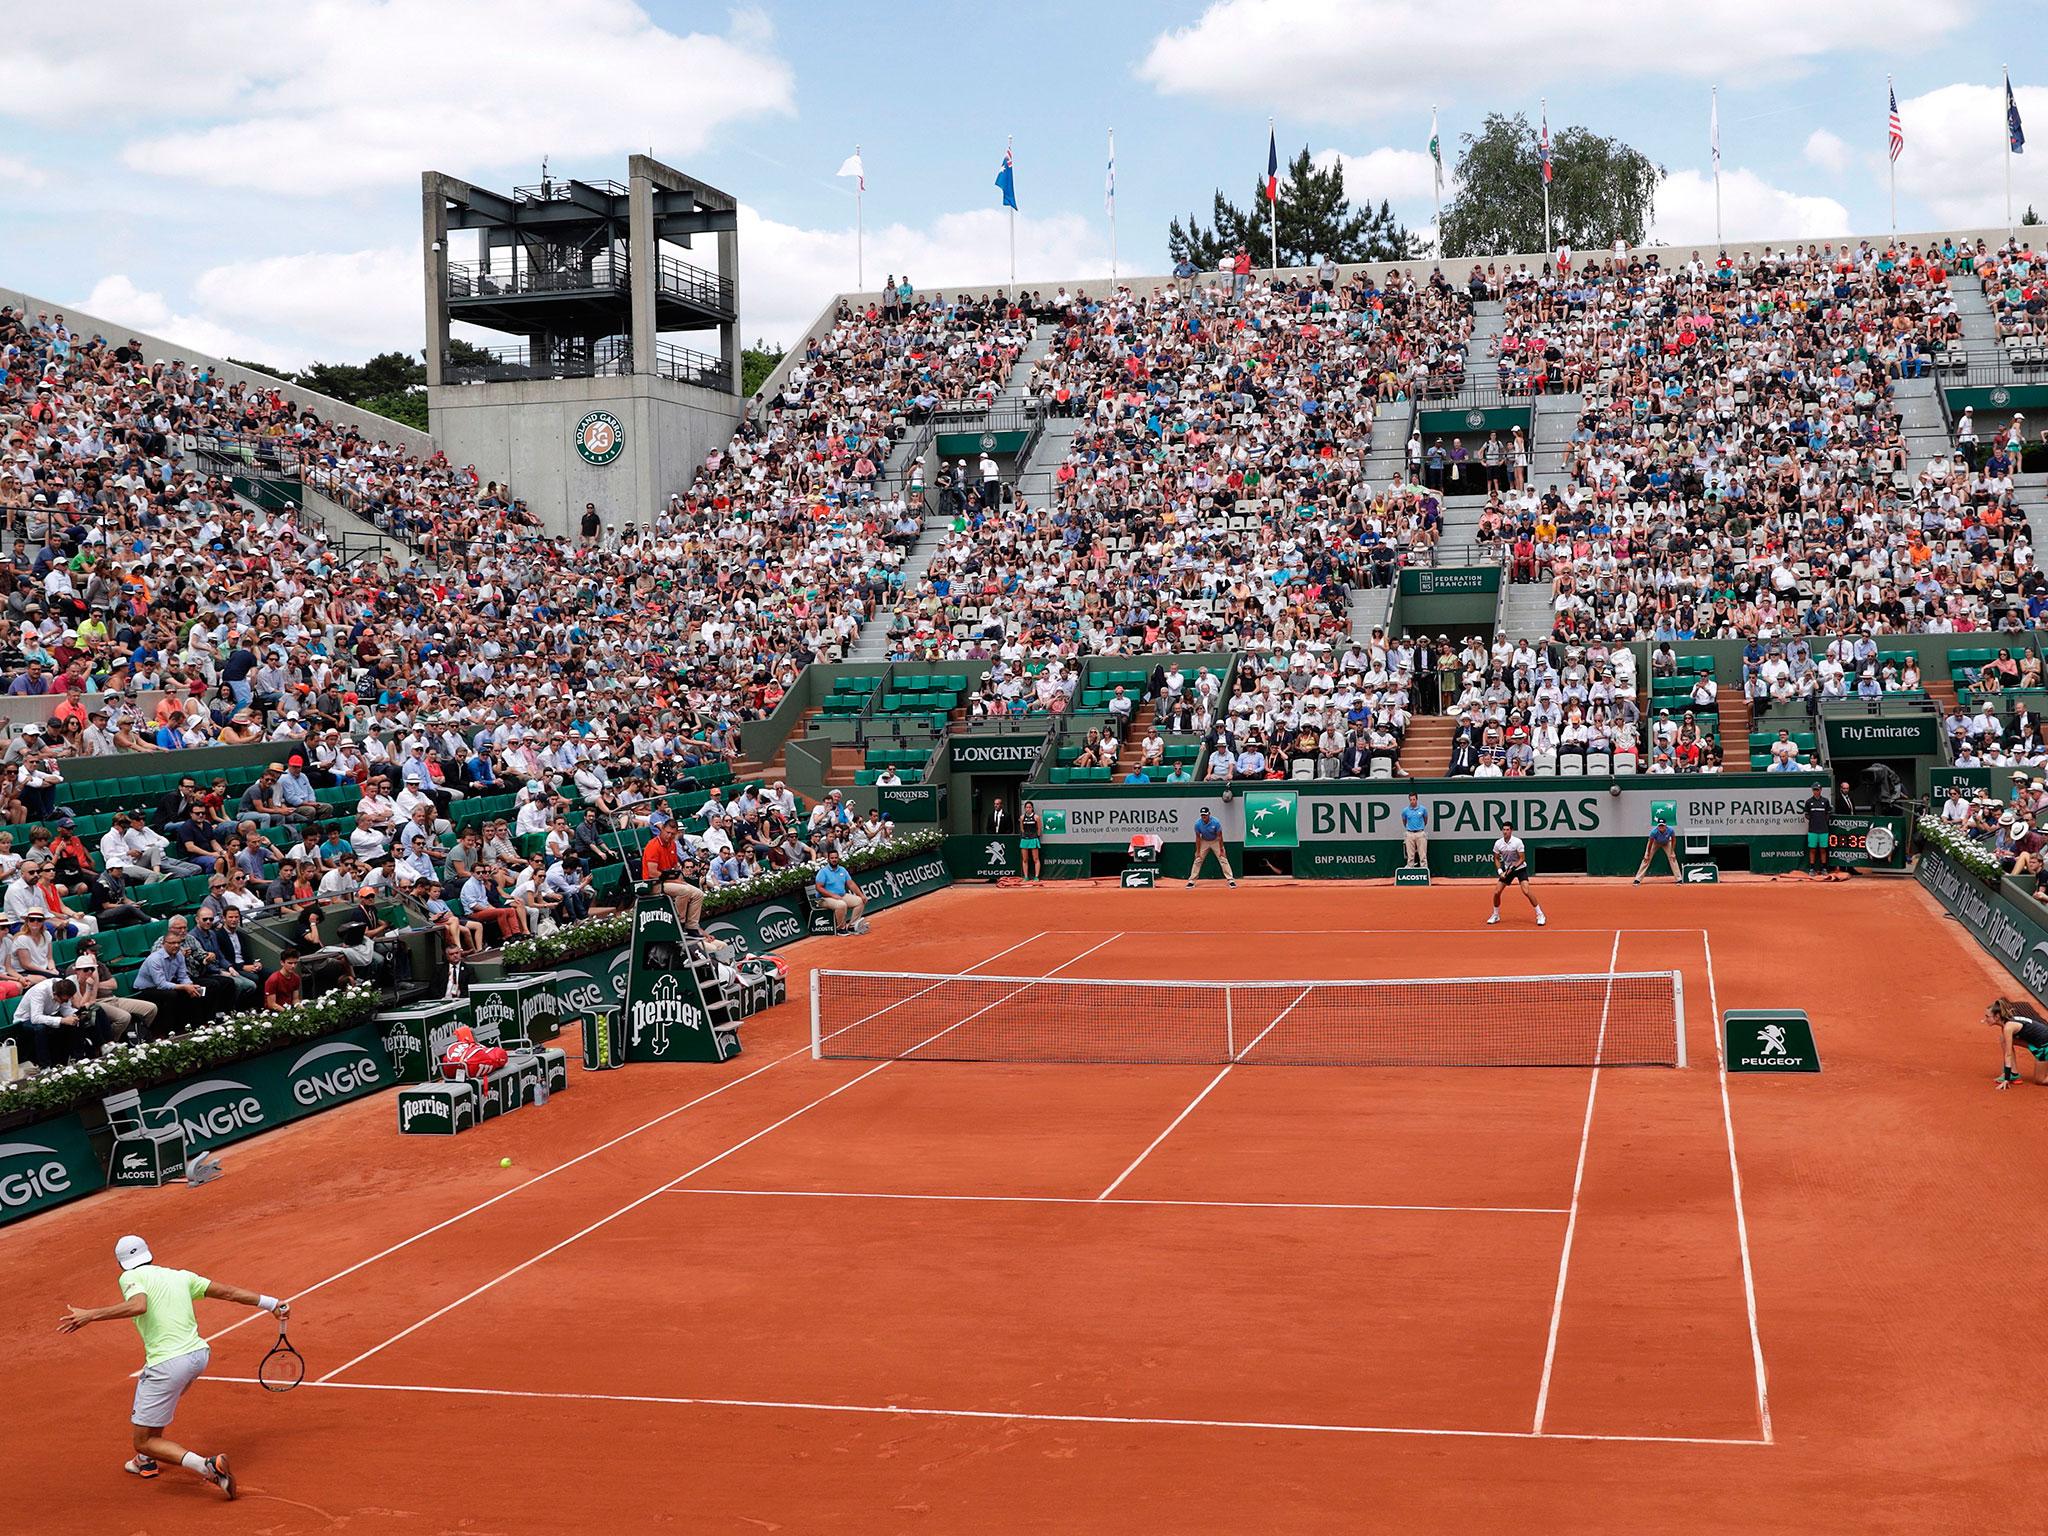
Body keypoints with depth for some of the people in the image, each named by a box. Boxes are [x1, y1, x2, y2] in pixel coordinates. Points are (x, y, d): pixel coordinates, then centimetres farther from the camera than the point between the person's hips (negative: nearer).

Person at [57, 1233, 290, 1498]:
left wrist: (90, 1315, -20)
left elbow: (138, 1306, -22)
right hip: (199, 1355, 7)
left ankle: (208, 1466, -21)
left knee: (144, 1442, 3)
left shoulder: (131, 1277, 0)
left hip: (168, 1364, -7)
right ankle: (147, 1460, 43)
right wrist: (272, 1303, 22)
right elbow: (229, 1292, 16)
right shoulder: (181, 1276, 17)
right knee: (144, 1382, 37)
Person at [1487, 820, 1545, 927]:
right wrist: (1500, 871, -8)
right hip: (1507, 870, 4)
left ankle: (1540, 915, -11)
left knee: (1526, 891, -21)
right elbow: (1496, 859, 6)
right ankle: (1496, 916, 18)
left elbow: (1522, 859, -15)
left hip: (1520, 868, -4)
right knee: (1496, 892, -3)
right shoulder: (1498, 843, -6)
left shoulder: (1518, 842, -19)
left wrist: (1512, 868, -25)